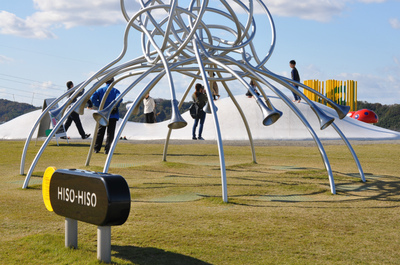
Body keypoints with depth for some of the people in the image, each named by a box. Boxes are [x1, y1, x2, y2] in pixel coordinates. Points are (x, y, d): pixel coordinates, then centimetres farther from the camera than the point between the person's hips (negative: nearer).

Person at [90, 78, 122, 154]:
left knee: (100, 132, 13)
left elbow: (92, 98, -9)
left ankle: (96, 149, 14)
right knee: (110, 133, 3)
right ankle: (107, 150, -4)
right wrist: (115, 107, -7)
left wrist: (99, 106, -3)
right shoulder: (115, 90, 0)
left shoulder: (100, 90, 4)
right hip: (113, 115, -2)